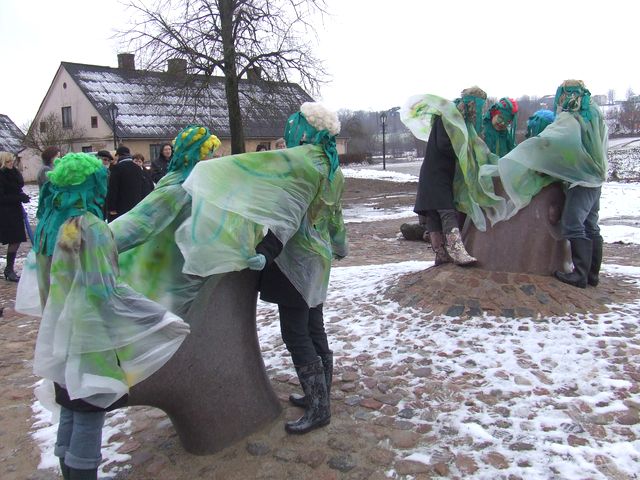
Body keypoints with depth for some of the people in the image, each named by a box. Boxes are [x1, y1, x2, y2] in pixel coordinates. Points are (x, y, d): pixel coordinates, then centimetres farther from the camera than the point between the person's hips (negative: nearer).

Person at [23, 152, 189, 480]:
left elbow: (44, 278, 14)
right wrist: (165, 319, -20)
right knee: (90, 414, 4)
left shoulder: (49, 224, 3)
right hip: (90, 338, -8)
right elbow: (108, 290, -23)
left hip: (62, 337, 8)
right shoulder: (90, 228, -21)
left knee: (71, 410, 20)